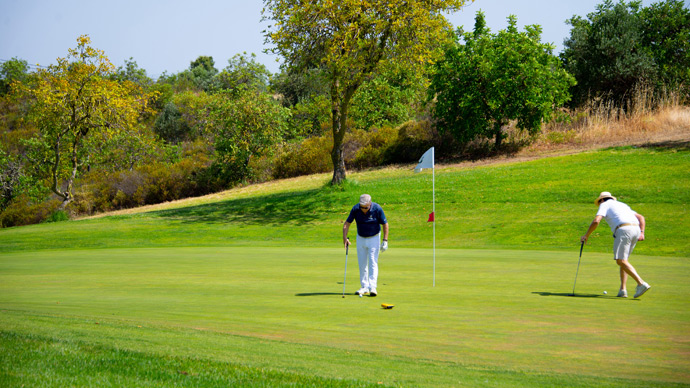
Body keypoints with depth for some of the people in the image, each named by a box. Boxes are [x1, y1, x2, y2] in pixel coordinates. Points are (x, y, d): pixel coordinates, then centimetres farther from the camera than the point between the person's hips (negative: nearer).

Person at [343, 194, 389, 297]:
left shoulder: (377, 209, -21)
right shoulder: (355, 209, -16)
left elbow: (385, 224, -10)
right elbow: (347, 223, -6)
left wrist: (385, 241, -13)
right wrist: (344, 237, -19)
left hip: (374, 238, -3)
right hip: (361, 238, 3)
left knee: (373, 262, -11)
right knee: (362, 263, 6)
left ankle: (372, 287, -14)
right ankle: (364, 287, 14)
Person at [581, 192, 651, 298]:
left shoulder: (605, 205, 14)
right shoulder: (622, 205, 35)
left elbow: (596, 221, -2)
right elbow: (641, 217, 27)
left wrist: (586, 235, 8)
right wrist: (642, 233, 14)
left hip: (623, 230, -8)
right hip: (635, 230, 8)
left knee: (621, 261, -11)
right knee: (623, 260, 17)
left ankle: (641, 283, -26)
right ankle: (622, 290, 9)